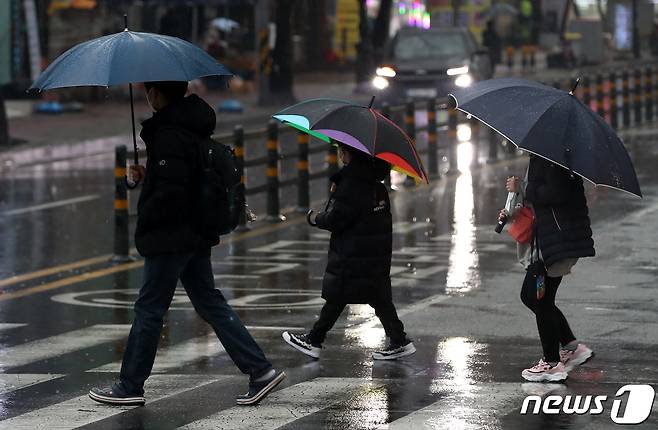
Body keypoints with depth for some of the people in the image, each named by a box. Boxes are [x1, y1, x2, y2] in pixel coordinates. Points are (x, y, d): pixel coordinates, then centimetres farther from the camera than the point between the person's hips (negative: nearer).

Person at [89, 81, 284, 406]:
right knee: (210, 303, 13)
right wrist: (148, 176, 11)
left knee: (149, 309, 1)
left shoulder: (169, 135, -20)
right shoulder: (191, 128, 10)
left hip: (171, 239, -9)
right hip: (195, 237, 9)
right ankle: (260, 371, 8)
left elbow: (171, 193, -25)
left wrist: (145, 219, -11)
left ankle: (130, 386, 10)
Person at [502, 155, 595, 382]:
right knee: (529, 295, 16)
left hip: (557, 239, -11)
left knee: (540, 299, -2)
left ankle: (552, 364, 8)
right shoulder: (538, 158, 14)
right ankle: (572, 346, 22)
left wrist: (522, 188, -16)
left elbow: (557, 193, -27)